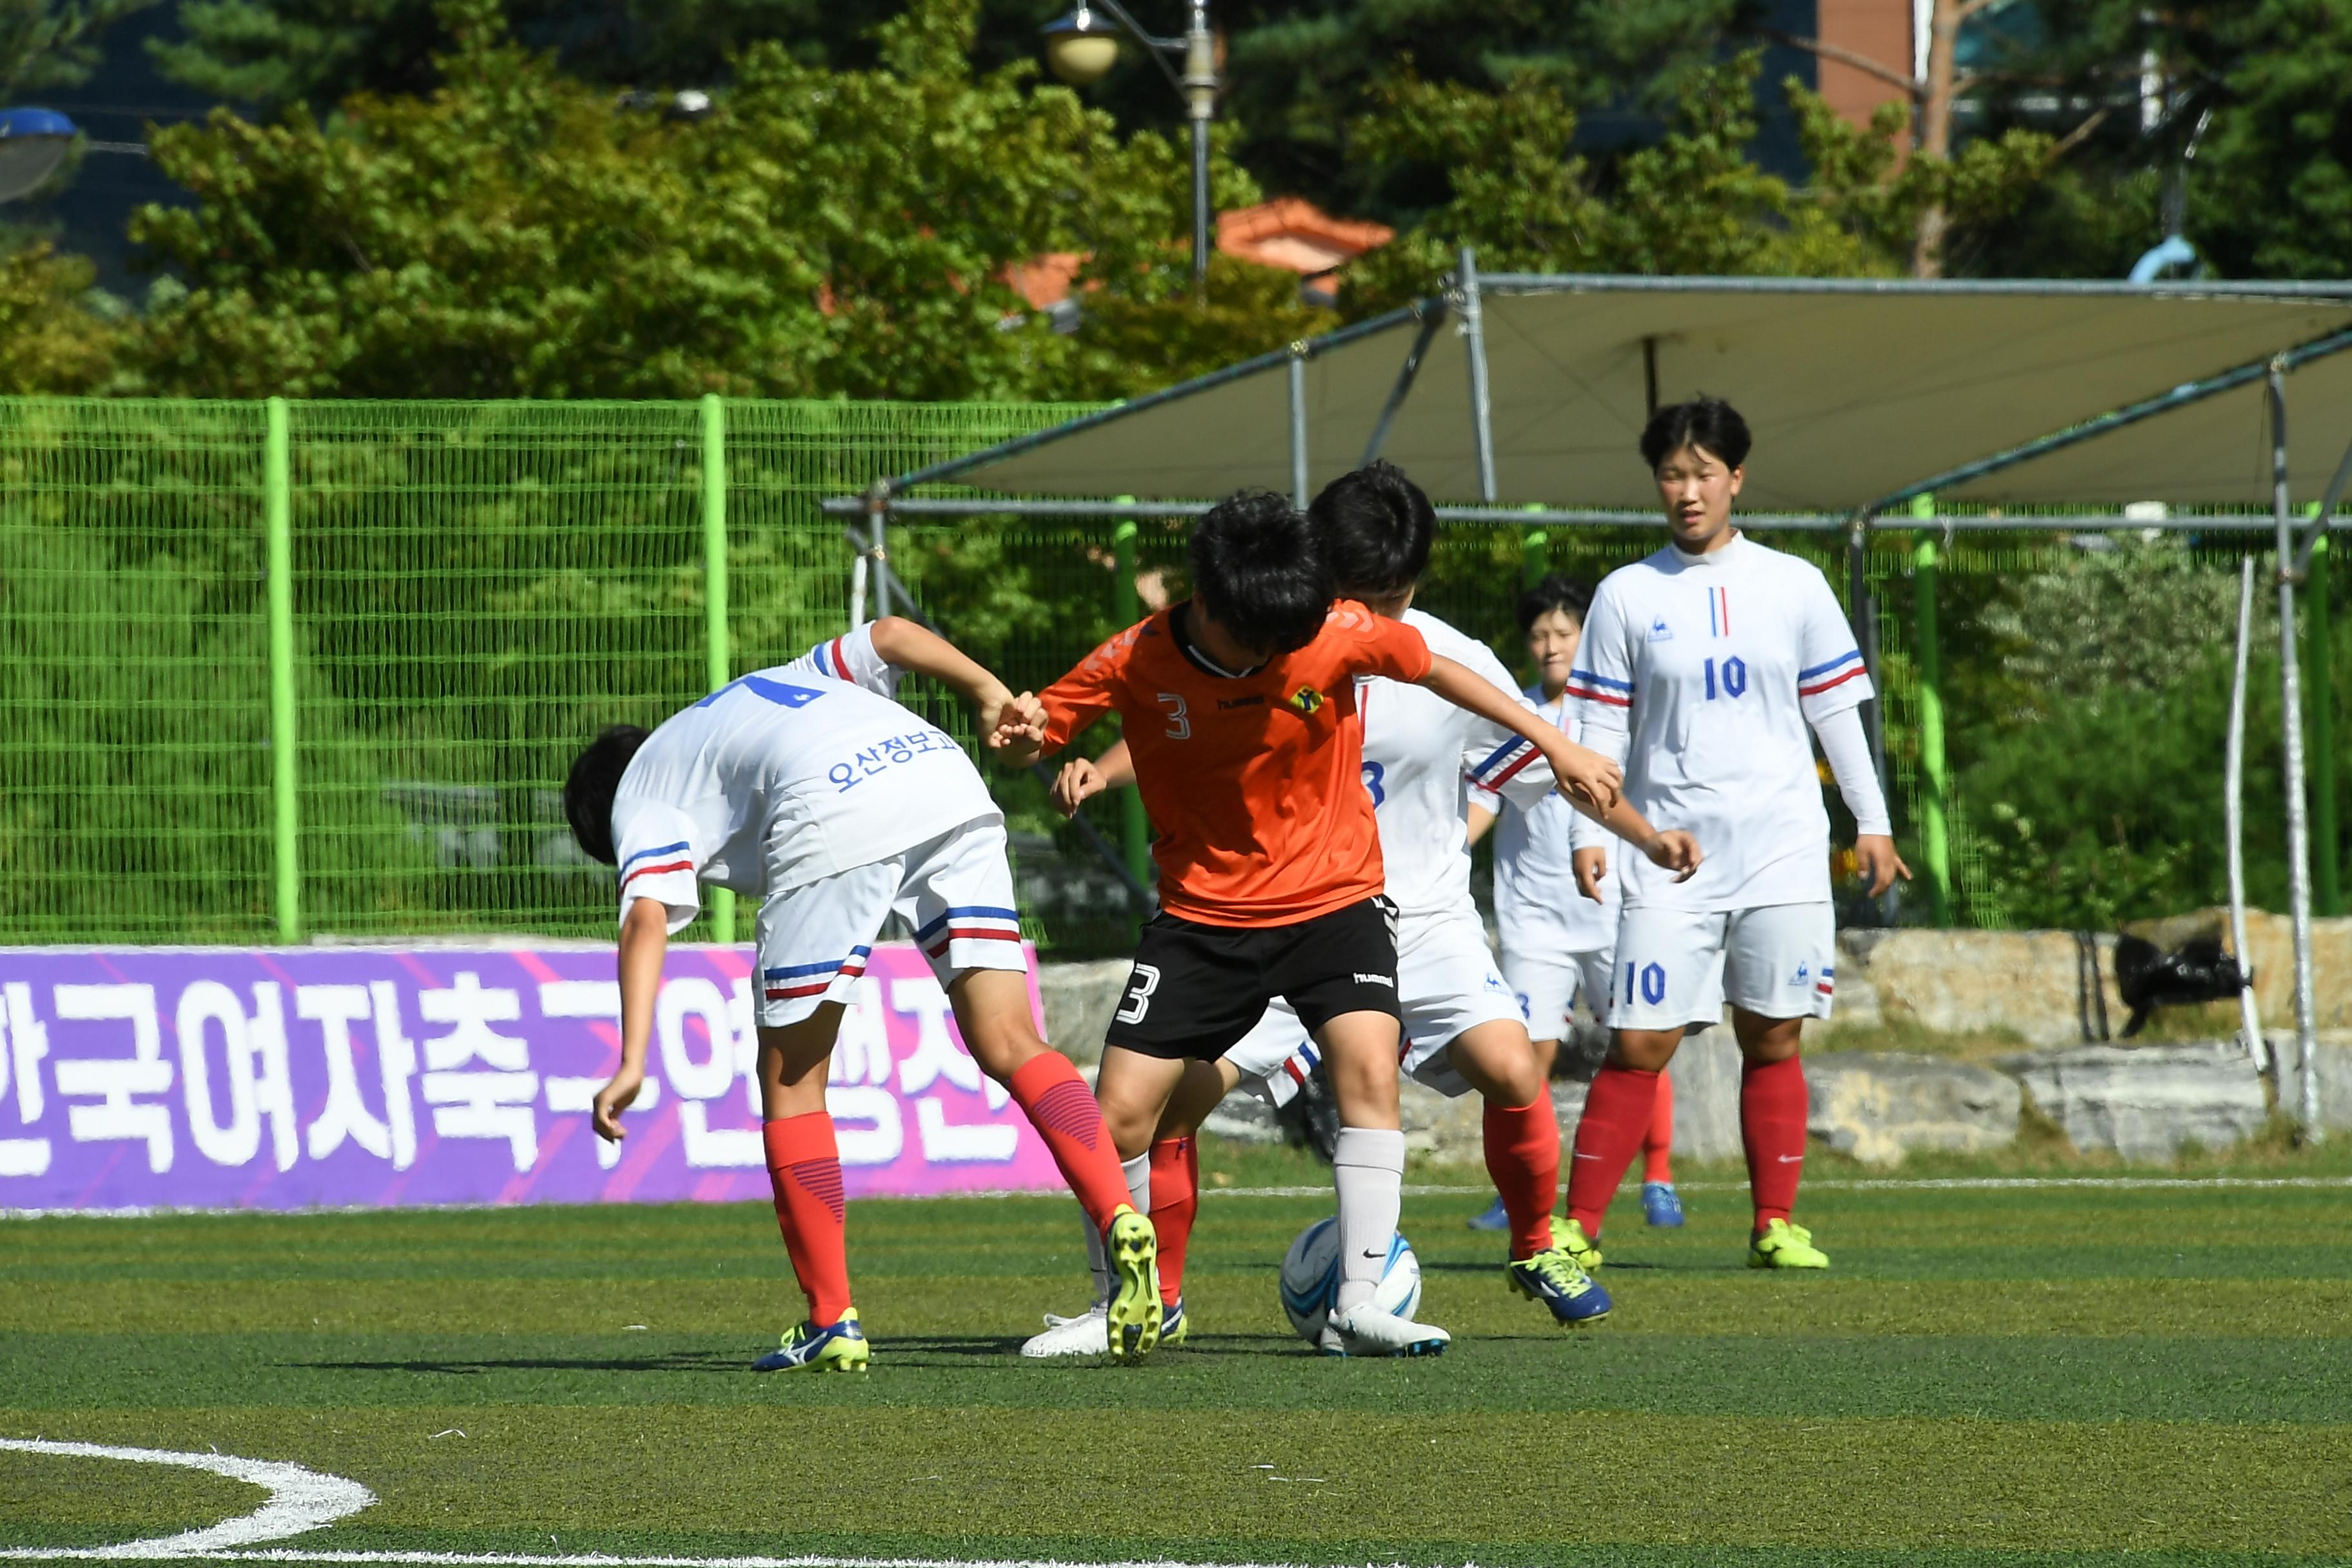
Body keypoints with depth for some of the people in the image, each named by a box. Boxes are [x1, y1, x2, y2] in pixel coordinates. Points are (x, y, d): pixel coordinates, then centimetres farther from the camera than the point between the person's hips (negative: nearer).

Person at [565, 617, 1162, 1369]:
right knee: (1009, 1045, 4)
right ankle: (1122, 1225, -16)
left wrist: (632, 1065, -2)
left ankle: (831, 1322, 10)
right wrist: (989, 693, 17)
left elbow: (648, 917, 5)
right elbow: (889, 633, 27)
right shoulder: (782, 680, 42)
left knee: (790, 1080, 10)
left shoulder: (640, 792, 23)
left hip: (835, 821, -5)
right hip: (946, 777, 5)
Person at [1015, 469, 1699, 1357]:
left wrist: (1646, 835, -3)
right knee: (1173, 1091, -11)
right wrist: (1098, 771, -14)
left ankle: (1538, 1251, 3)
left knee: (1511, 1068, -23)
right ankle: (1155, 1298, 8)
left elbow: (1547, 764, 4)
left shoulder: (1451, 665, -6)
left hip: (1419, 918, -1)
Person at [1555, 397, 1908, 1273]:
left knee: (1772, 1037, 2)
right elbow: (1603, 728, 5)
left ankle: (1776, 1224, 9)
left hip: (1782, 849, 1)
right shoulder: (1628, 595, 4)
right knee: (1638, 1044, -7)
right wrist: (1587, 831, -5)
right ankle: (1578, 1226, -4)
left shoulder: (1793, 586, 7)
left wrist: (1871, 822, 9)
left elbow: (1835, 711, 12)